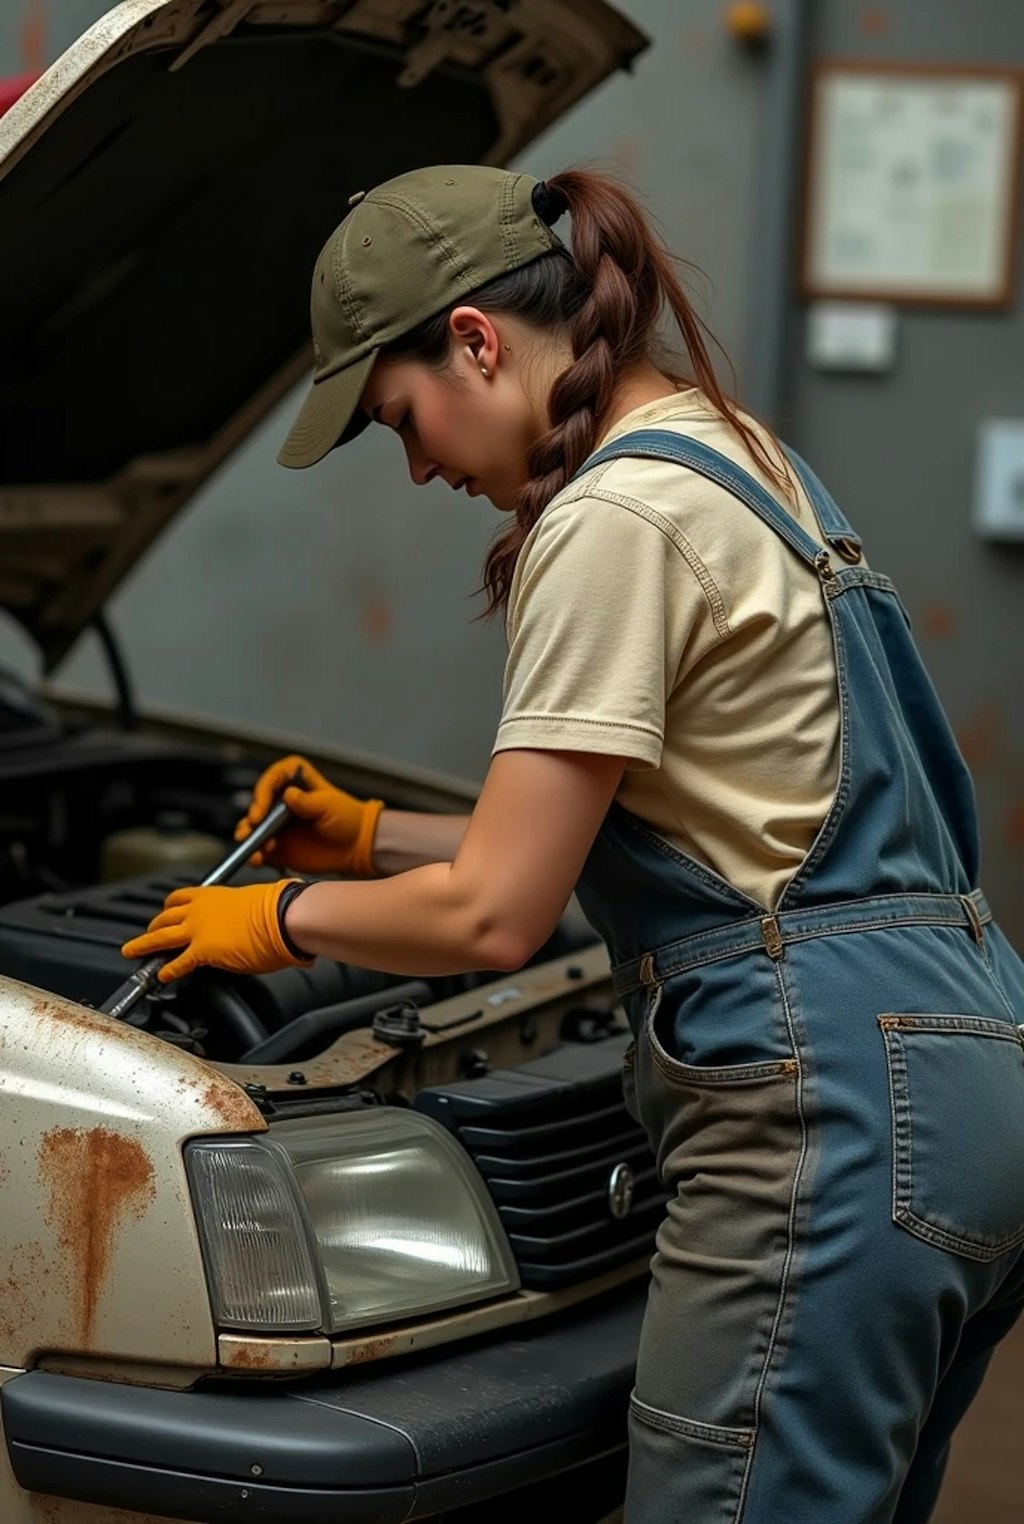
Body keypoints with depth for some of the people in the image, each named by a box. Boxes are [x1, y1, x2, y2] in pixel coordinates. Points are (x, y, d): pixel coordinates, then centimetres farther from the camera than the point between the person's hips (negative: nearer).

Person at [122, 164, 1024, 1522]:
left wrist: (281, 920, 5)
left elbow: (496, 914, -12)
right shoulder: (739, 456, 17)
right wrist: (374, 838, 24)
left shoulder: (616, 518, -13)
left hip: (828, 1116, -11)